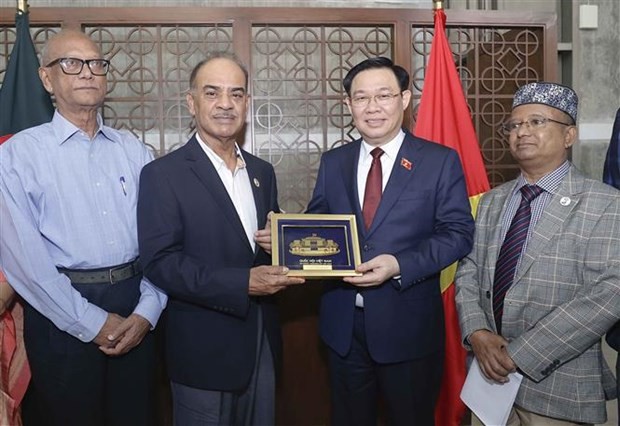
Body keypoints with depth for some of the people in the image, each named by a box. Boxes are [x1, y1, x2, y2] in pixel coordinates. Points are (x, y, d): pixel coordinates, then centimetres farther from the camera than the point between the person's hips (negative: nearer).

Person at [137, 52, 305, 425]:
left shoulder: (263, 171, 8)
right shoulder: (163, 174, -10)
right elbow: (160, 263, -17)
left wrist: (277, 242, -8)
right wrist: (243, 283, -24)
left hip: (262, 341, 6)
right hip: (205, 349, -5)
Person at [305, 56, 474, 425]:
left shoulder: (440, 160, -4)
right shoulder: (333, 162, 8)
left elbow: (459, 233, -9)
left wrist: (400, 265, -22)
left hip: (408, 325, -3)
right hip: (343, 325, 3)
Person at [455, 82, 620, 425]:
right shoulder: (492, 201, 9)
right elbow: (468, 273, 7)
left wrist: (522, 352, -21)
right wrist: (476, 333, -11)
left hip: (559, 385, -5)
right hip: (492, 374, 5)